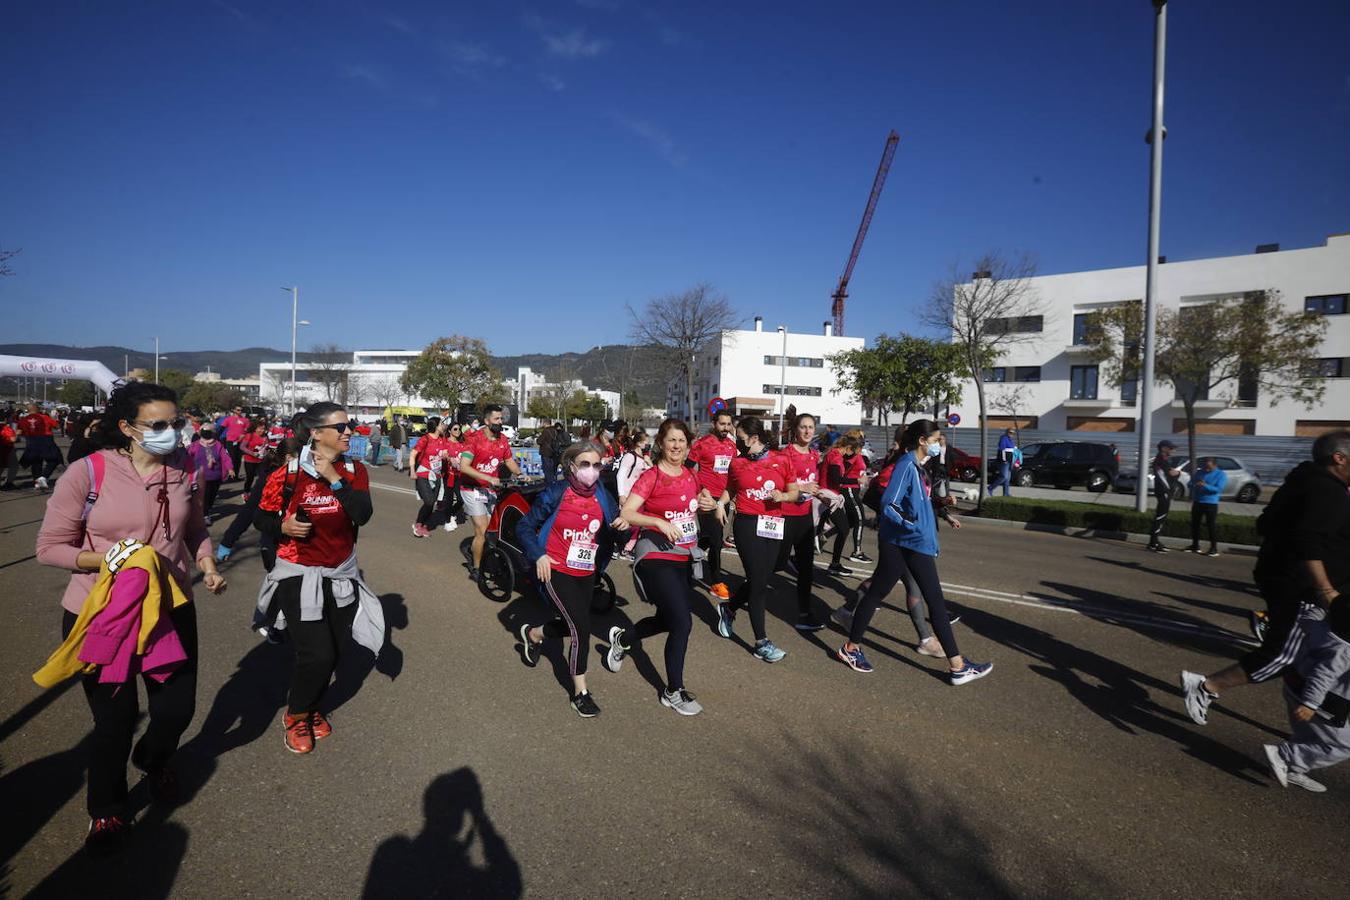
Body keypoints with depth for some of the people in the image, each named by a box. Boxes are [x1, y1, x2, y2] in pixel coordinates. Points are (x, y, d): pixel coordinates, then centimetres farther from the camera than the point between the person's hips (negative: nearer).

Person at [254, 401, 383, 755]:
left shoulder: (354, 471, -3)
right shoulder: (287, 475, -13)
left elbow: (363, 515, -18)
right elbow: (261, 518, -2)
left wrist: (334, 479, -24)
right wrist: (283, 527, -22)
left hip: (341, 574, 5)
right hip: (299, 575, -4)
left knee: (334, 652, 14)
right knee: (317, 654, -9)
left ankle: (311, 707, 41)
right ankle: (295, 716, 20)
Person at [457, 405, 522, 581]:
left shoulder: (503, 439, 3)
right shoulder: (475, 439, -16)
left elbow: (509, 461, 14)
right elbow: (464, 466, -24)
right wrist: (489, 478, -31)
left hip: (491, 490, 6)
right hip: (472, 489, -6)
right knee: (483, 531, -10)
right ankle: (475, 570, 5)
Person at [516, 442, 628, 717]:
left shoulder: (603, 496, -1)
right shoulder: (556, 493, -13)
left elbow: (616, 525, 6)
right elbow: (524, 526, -5)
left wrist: (623, 524, -17)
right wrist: (538, 556, -17)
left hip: (586, 575, 6)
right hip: (557, 572, -5)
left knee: (572, 626, 17)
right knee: (581, 628, -12)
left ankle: (533, 634, 50)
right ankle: (580, 692, 6)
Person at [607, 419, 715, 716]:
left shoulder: (691, 476, 6)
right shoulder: (650, 477, -13)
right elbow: (625, 514, -20)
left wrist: (708, 504, 3)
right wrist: (659, 522, -30)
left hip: (684, 558, 7)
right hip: (657, 558, -7)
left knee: (668, 620, 17)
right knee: (683, 623, -11)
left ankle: (622, 638, 44)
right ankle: (673, 692, 7)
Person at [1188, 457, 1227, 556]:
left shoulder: (1221, 474, -4)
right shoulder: (1199, 472, 11)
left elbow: (1219, 489, -15)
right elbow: (1190, 484, 11)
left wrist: (1205, 486, -28)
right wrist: (1194, 485, -13)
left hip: (1211, 503, -5)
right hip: (1197, 502, 5)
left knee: (1212, 525, -7)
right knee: (1195, 524, 9)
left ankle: (1214, 548, -2)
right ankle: (1195, 545, 20)